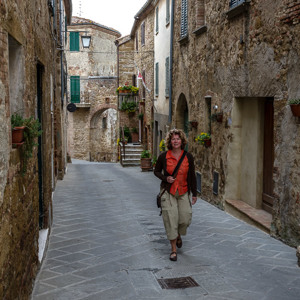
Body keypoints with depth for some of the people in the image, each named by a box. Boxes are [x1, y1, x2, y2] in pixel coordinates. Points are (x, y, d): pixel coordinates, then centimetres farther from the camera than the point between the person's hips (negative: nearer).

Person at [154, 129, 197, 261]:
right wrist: (165, 178, -12)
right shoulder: (164, 156, -5)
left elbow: (192, 176, 7)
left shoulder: (188, 157, 0)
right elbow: (156, 171, 8)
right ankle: (173, 249, 8)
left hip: (183, 192, 2)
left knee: (185, 218, -2)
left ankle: (178, 235, 34)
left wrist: (194, 193, 8)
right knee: (171, 219, -4)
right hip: (168, 192, -2)